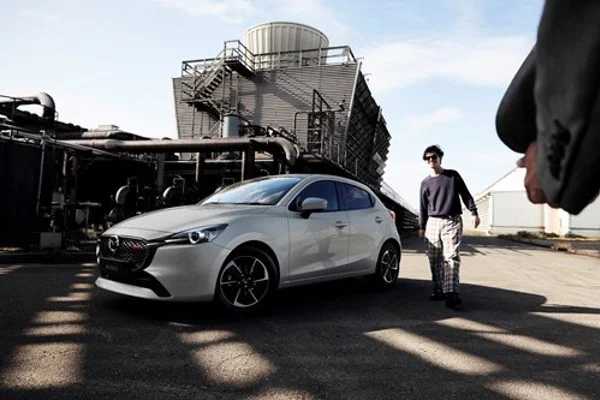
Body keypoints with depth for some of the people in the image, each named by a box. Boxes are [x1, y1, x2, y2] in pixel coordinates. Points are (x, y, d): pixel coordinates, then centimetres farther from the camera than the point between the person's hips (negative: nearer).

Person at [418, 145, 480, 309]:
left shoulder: (453, 175, 7)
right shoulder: (425, 183, 13)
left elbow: (466, 195, 8)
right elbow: (423, 207, 16)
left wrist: (474, 212, -2)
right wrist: (421, 226, 13)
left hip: (452, 222, -3)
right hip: (433, 223, 3)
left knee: (451, 256, -14)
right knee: (434, 259, 3)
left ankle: (452, 292, -21)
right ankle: (438, 290, 11)